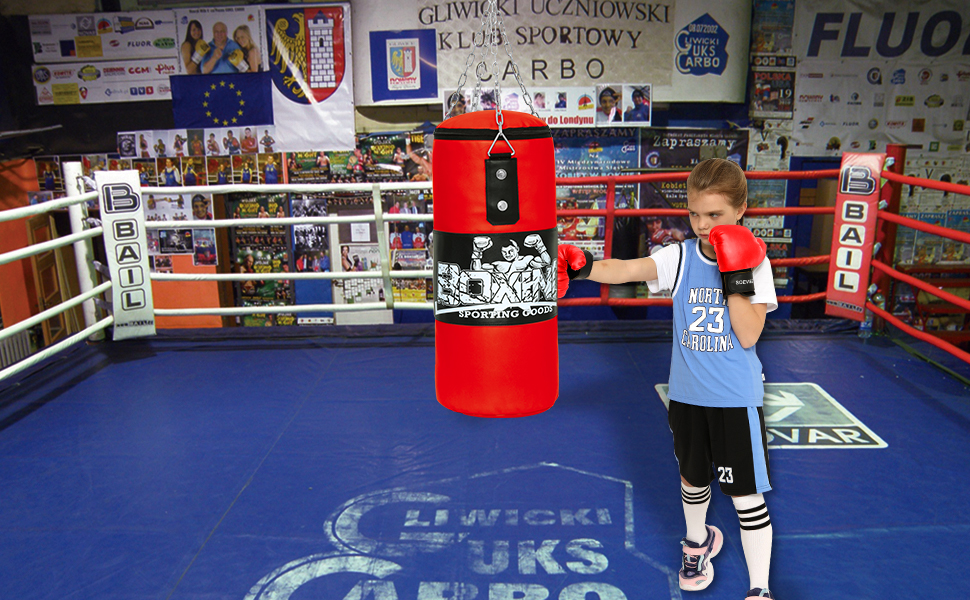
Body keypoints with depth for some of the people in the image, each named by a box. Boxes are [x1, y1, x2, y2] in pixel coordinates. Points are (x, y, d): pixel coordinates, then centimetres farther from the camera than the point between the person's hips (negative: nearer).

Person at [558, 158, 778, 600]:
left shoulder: (753, 261, -9)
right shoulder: (680, 257, -6)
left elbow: (748, 336, -16)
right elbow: (624, 270, -21)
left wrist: (735, 278, -24)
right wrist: (581, 265, -39)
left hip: (736, 398, -2)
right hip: (686, 394, 2)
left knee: (747, 493, 3)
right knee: (693, 479, 22)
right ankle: (698, 540, 51)